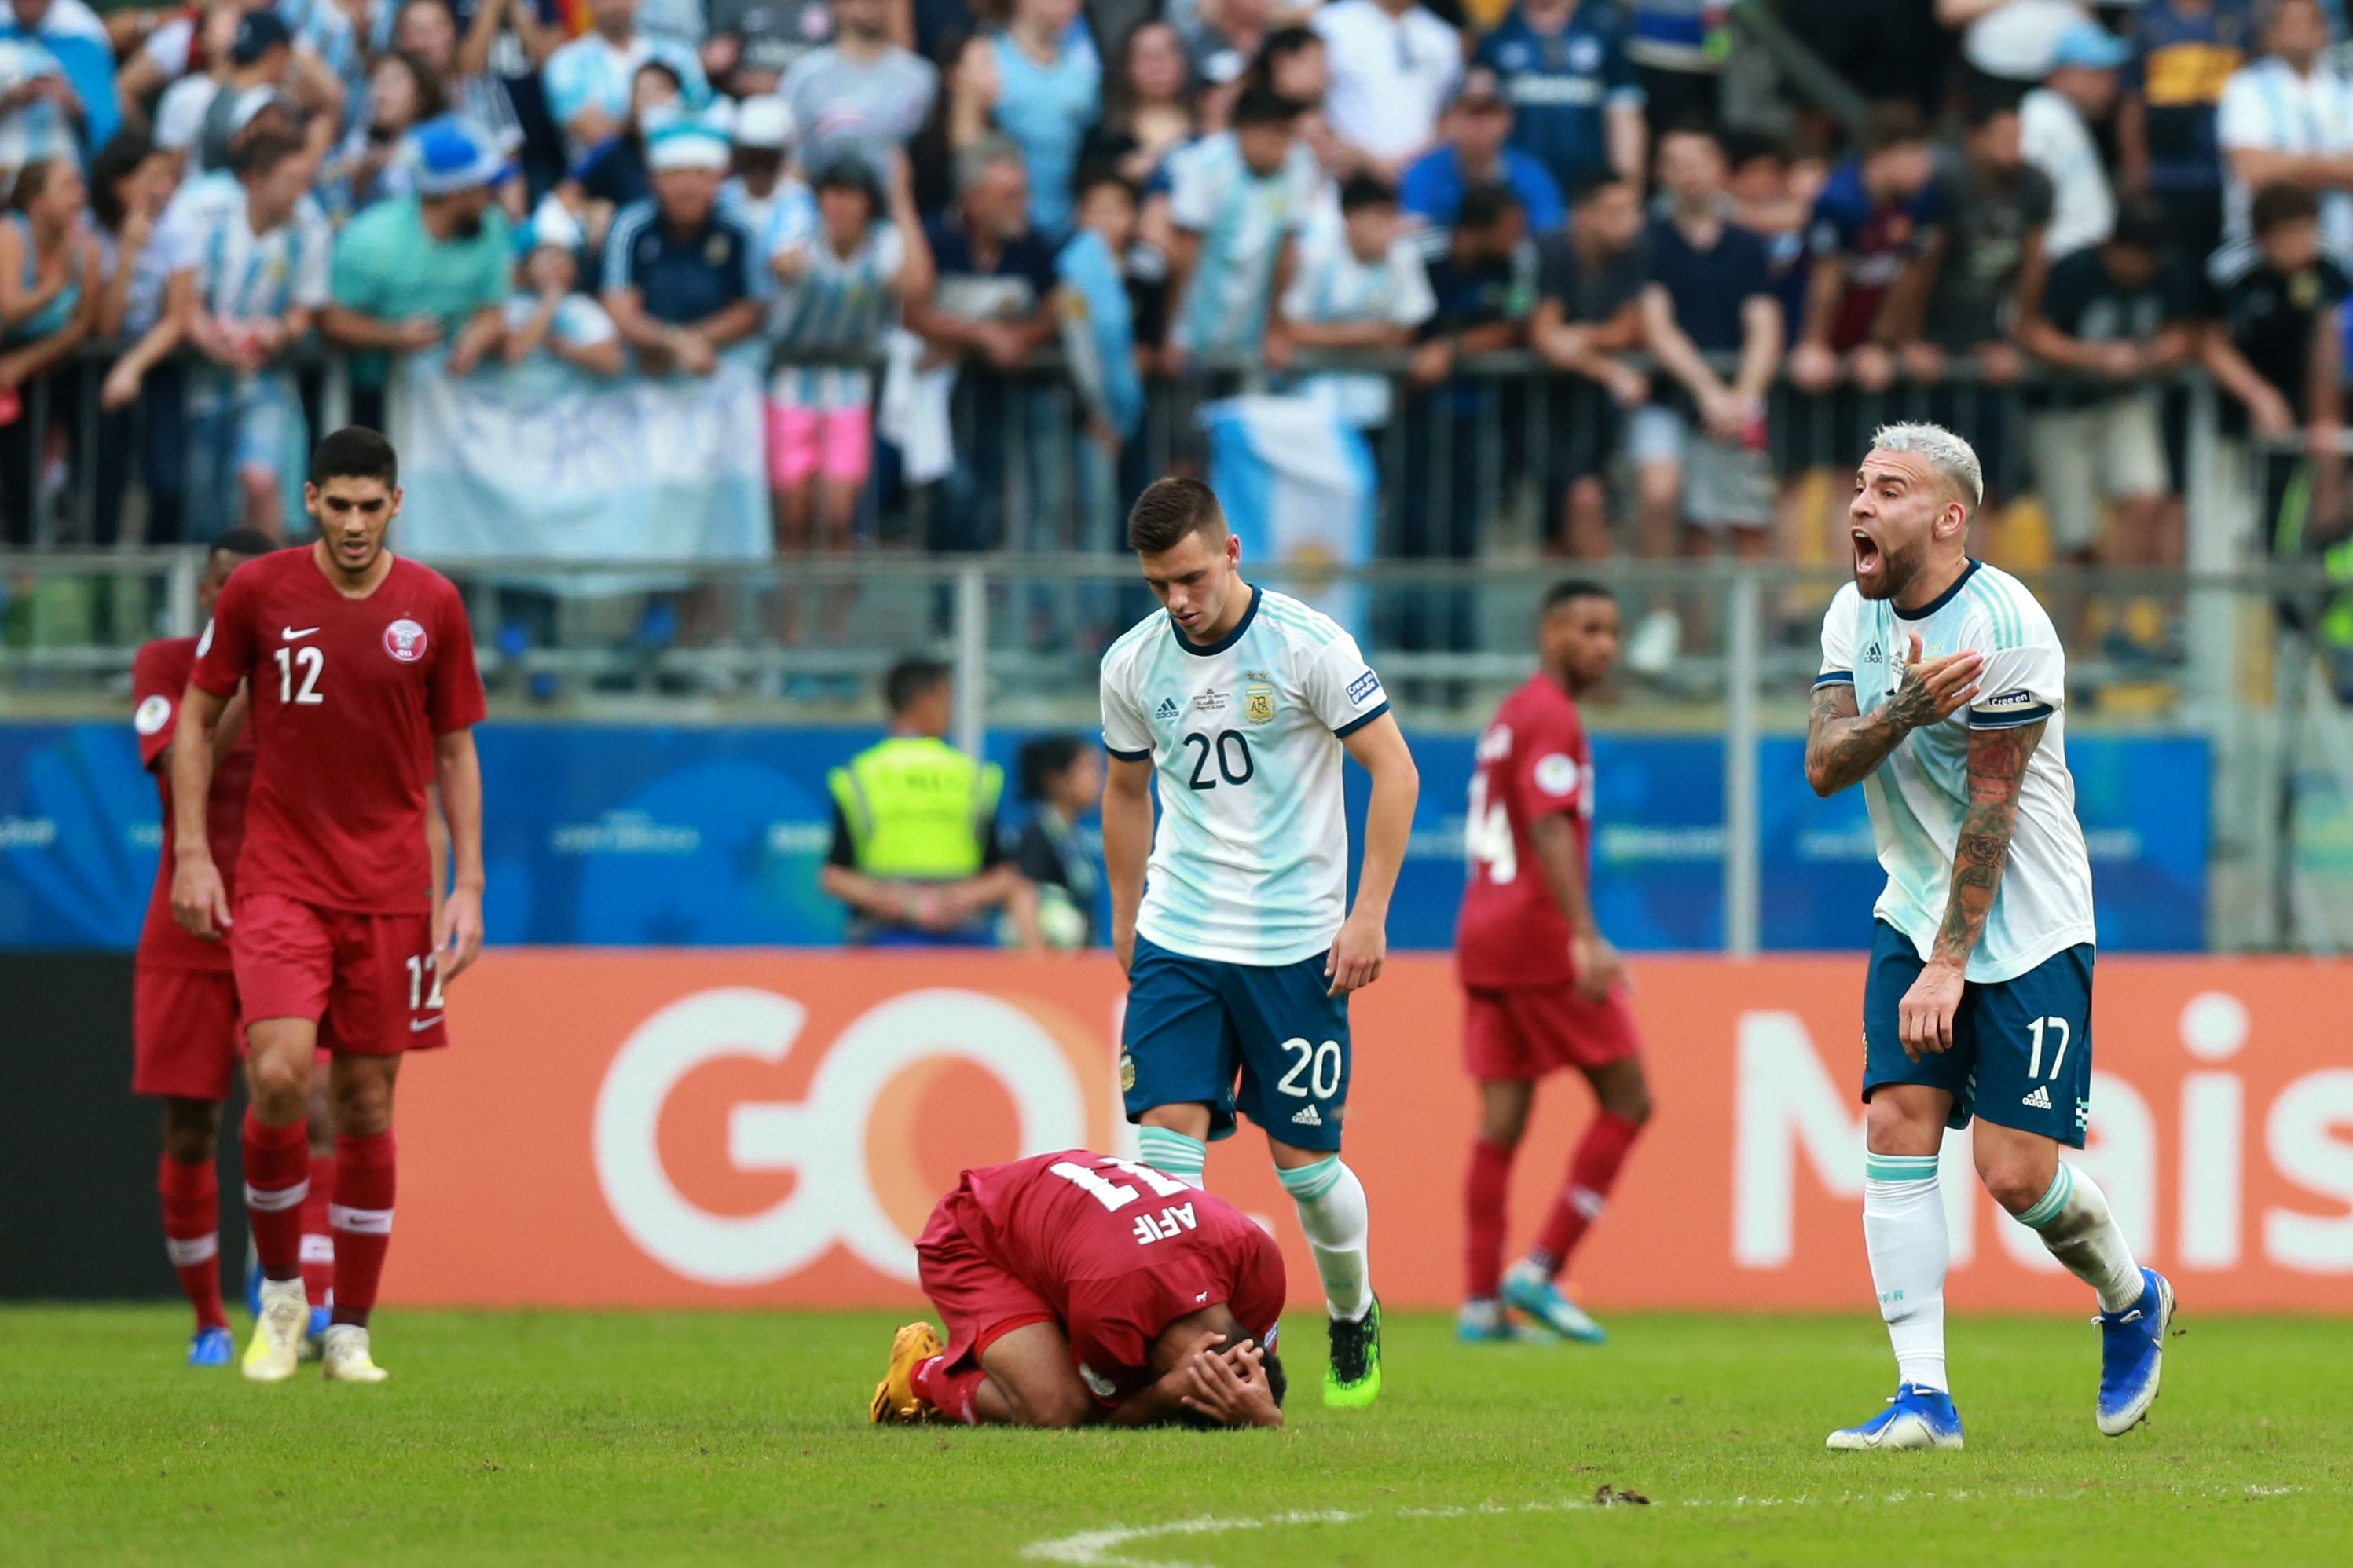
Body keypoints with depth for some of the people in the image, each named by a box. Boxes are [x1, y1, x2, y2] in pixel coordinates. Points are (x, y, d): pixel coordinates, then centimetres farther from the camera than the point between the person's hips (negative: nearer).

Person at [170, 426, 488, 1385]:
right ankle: (279, 1290, 2)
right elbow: (197, 716, 8)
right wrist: (192, 854, -1)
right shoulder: (259, 592, -2)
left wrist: (467, 885, 3)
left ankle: (350, 1332, 11)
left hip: (390, 890, 2)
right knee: (279, 1074, -19)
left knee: (369, 1104, 2)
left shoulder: (432, 606, 2)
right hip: (279, 880, -1)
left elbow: (455, 750, 10)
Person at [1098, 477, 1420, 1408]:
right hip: (1177, 939, 3)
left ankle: (1355, 1317, 28)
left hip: (1296, 943, -3)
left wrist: (1368, 915, -11)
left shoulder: (1308, 645, -11)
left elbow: (1394, 772, -7)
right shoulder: (1132, 665, 2)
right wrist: (1126, 914, 17)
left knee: (1305, 1161, 2)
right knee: (1165, 1140, -12)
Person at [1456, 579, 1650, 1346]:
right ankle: (1541, 1271, -6)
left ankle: (1482, 1303, -2)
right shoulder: (1552, 717, -10)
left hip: (1482, 937, 9)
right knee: (1627, 1101, -1)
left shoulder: (1506, 716, 20)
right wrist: (1586, 937, -30)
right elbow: (1549, 829, -21)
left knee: (1501, 1119, 4)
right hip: (1540, 937, -9)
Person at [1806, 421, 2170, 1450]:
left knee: (2017, 1171, -9)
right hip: (1916, 913, 6)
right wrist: (1904, 710, -27)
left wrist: (1949, 966, -18)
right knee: (1896, 1125, -10)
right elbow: (1822, 765, -7)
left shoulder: (2005, 624, -17)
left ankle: (2132, 1302, 21)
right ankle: (1923, 1395, -9)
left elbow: (1990, 807, -18)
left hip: (2026, 929, -6)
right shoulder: (1854, 618, 4)